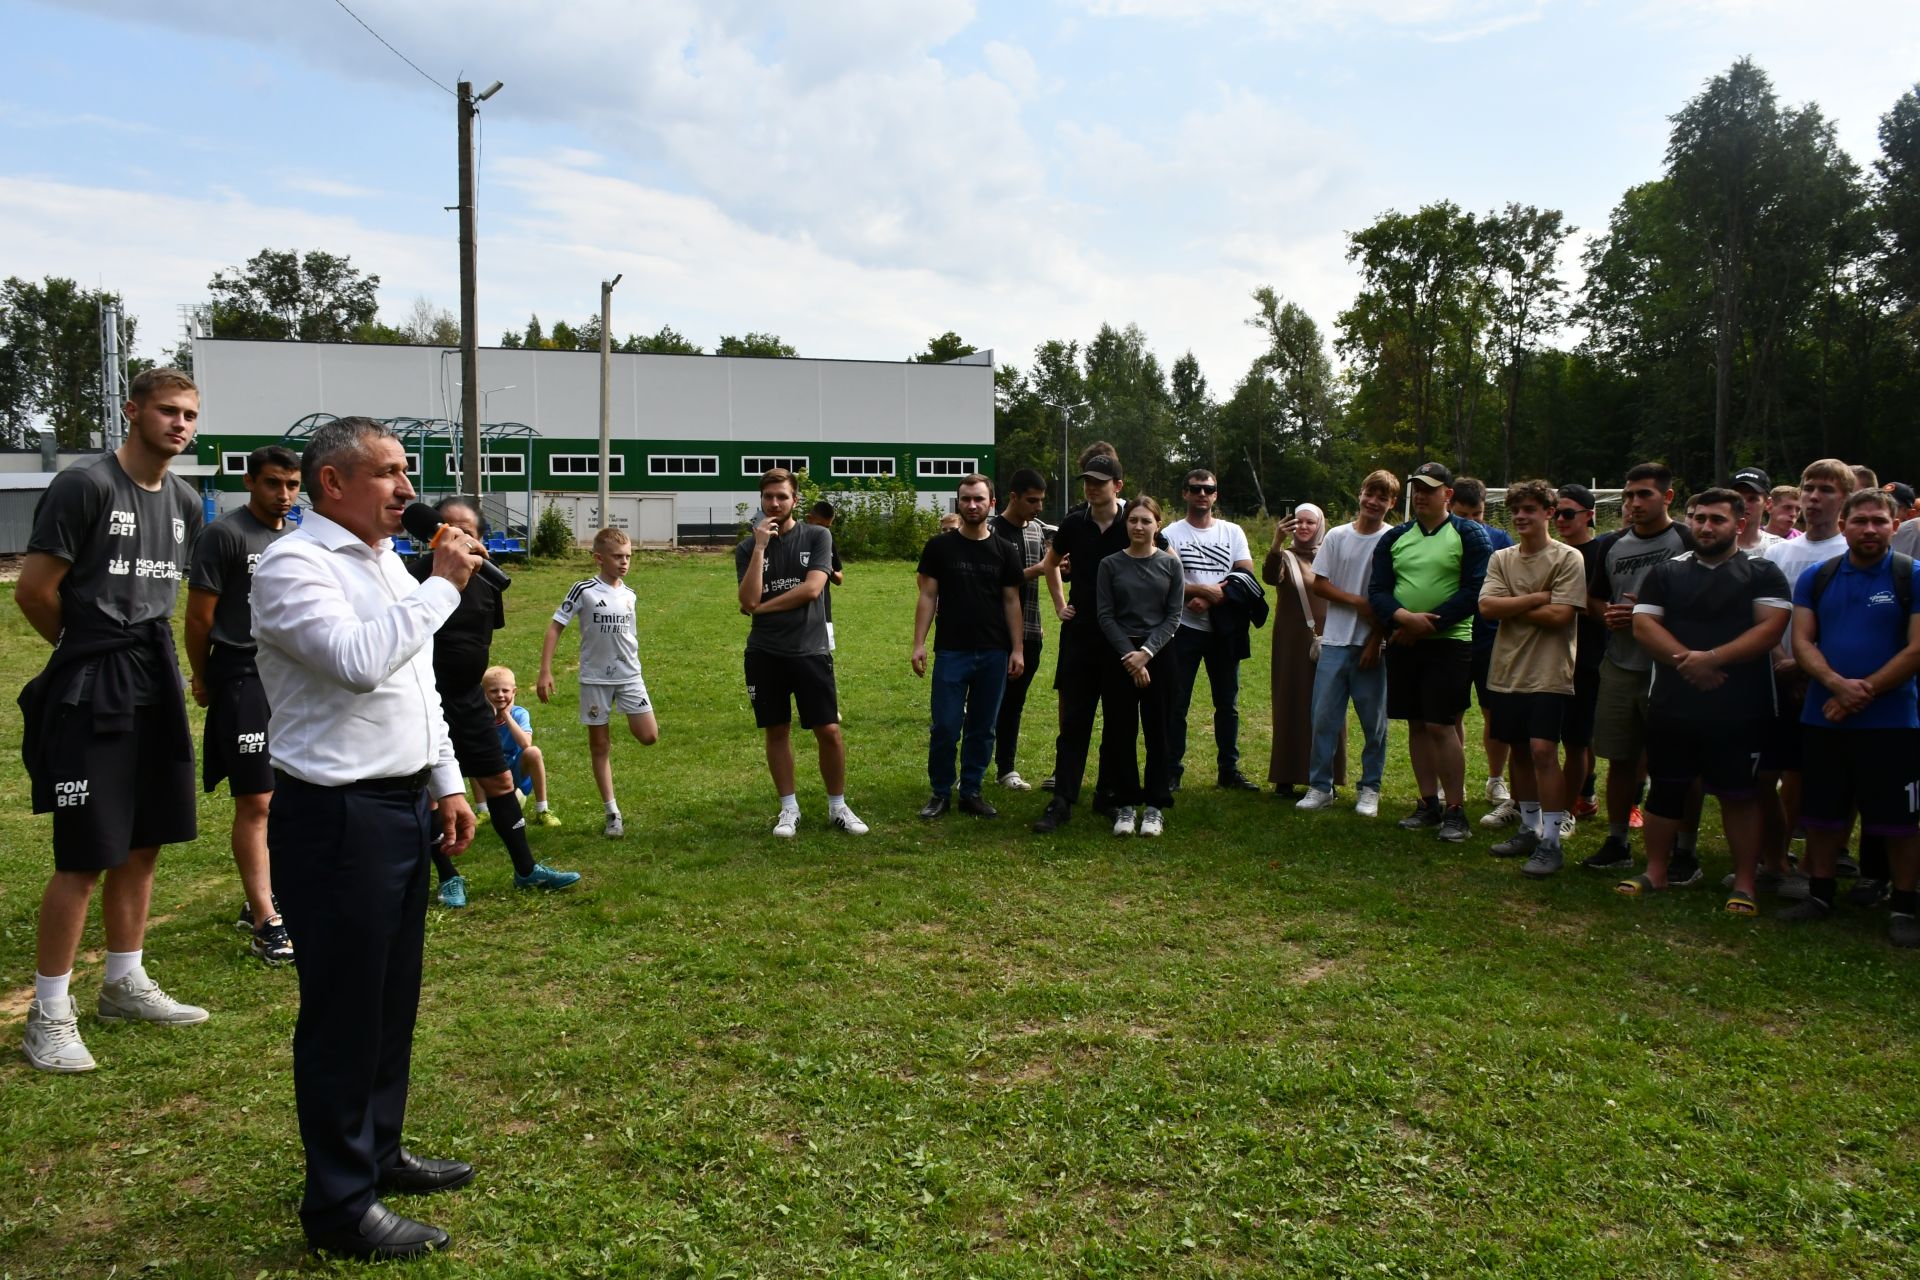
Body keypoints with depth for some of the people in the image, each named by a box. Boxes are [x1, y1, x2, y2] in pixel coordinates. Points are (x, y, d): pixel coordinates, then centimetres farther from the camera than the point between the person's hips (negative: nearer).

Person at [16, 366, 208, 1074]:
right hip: (91, 694, -7)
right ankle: (49, 1014, 9)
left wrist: (139, 645, 12)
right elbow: (33, 590, -11)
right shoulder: (85, 485, -12)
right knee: (85, 857, -4)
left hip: (156, 685, 7)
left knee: (142, 847, 13)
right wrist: (94, 647, 2)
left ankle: (125, 985, 27)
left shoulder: (185, 502, 10)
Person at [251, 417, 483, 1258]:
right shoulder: (293, 566, -13)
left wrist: (448, 784, 17)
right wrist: (441, 586, -18)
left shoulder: (386, 563, 14)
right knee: (343, 1010, 2)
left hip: (405, 806, 9)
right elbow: (359, 662, -28)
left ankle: (379, 1152, 35)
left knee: (393, 998, 18)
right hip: (336, 818, -9)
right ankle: (339, 1204, 16)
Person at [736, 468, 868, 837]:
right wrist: (760, 547, -14)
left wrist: (763, 607, -6)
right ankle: (789, 809, 20)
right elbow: (748, 602, -11)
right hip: (765, 654, 1)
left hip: (811, 651, -1)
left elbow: (811, 588, -12)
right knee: (777, 731, 8)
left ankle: (838, 807, 14)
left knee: (829, 731, -1)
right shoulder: (747, 547, 4)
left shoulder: (817, 537, 1)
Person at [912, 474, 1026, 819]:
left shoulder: (1004, 551, 6)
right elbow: (928, 596, 0)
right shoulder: (939, 546, 1)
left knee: (983, 729, 8)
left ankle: (972, 792, 19)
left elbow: (1011, 601, 7)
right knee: (945, 727, -2)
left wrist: (1018, 649, 1)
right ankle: (940, 793, 13)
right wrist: (919, 643, -7)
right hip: (951, 651, -2)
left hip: (994, 654, 2)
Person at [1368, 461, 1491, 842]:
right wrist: (1405, 618, -15)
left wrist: (1426, 625, -15)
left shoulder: (1470, 535, -1)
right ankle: (1429, 804, 19)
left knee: (1440, 725, -9)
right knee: (1416, 725, 9)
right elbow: (1377, 590, 5)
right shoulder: (1395, 538, 12)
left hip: (1449, 642, -5)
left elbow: (1473, 592, -10)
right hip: (1403, 643, 5)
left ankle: (1455, 810, 1)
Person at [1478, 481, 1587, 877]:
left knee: (1542, 750, -12)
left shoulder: (1568, 558, -6)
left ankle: (1550, 841, -5)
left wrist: (1511, 607, -7)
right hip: (1508, 670, 6)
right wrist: (1537, 598, -12)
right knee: (1519, 750, 13)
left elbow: (1560, 615, -16)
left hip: (1549, 673, -6)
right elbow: (1487, 606, -6)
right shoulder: (1501, 558, 9)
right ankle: (1529, 828, 27)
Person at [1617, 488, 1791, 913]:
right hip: (1672, 706, 3)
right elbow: (1643, 624, -1)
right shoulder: (1666, 572, 9)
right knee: (1665, 790, 9)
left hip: (1740, 711, -2)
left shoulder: (1762, 572, 2)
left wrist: (1712, 658, -19)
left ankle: (1745, 882, 14)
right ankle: (1655, 872, 21)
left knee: (1739, 795, 4)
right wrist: (1688, 660, -15)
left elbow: (1771, 628, -10)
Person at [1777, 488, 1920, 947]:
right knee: (1823, 814, 11)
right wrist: (1838, 684, -16)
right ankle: (1820, 895, 24)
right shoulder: (1816, 578, 7)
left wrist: (1864, 693, -15)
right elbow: (1802, 642, 1)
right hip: (1824, 718, 3)